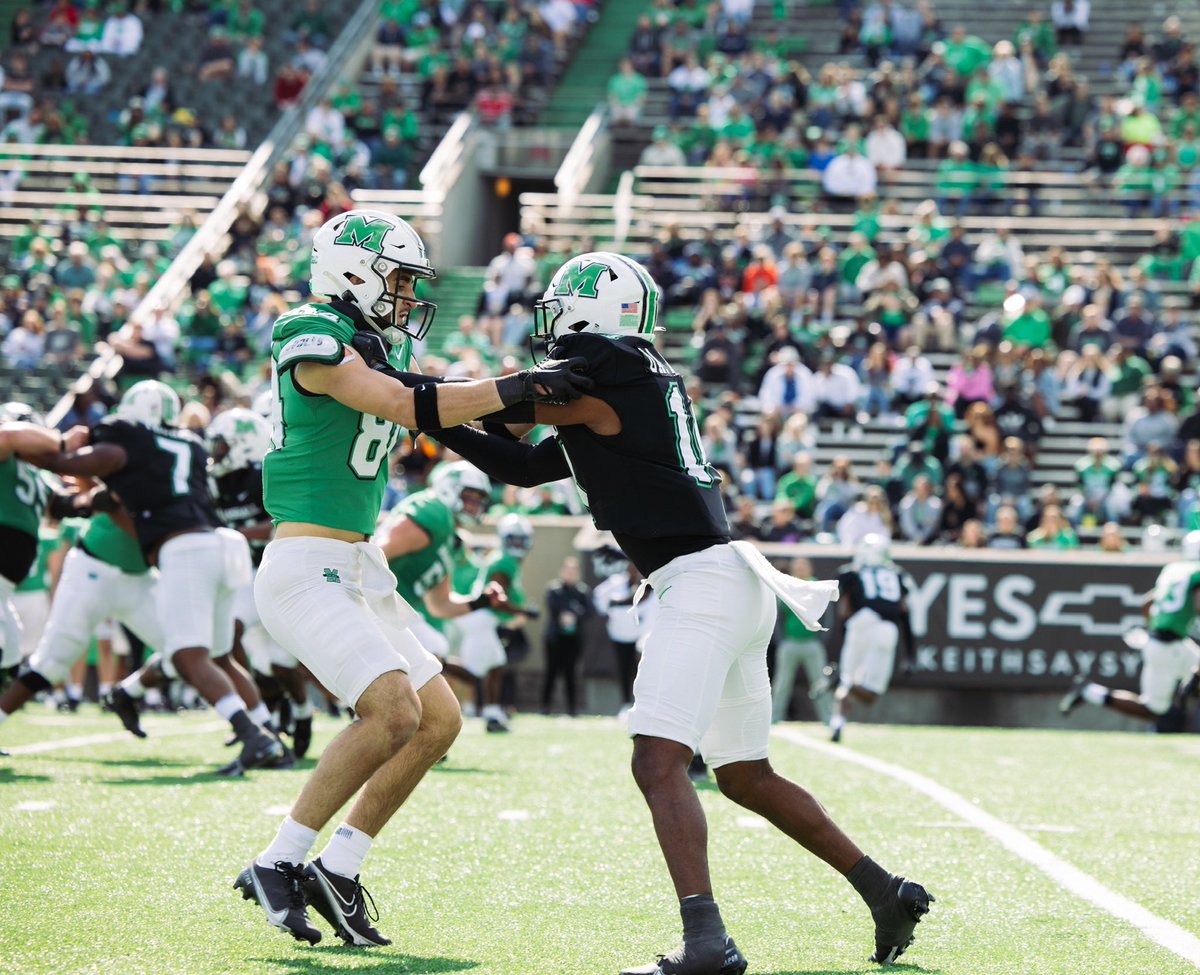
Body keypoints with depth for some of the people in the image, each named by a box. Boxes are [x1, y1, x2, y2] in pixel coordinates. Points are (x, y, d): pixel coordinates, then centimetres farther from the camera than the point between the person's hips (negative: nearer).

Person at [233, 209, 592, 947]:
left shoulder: (374, 347, 15)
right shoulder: (314, 340, -13)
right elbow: (404, 406, -20)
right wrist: (517, 389, -19)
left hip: (359, 572, 10)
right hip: (306, 570, -10)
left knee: (440, 722, 8)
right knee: (394, 710, -22)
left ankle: (338, 869, 12)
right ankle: (279, 865, -13)